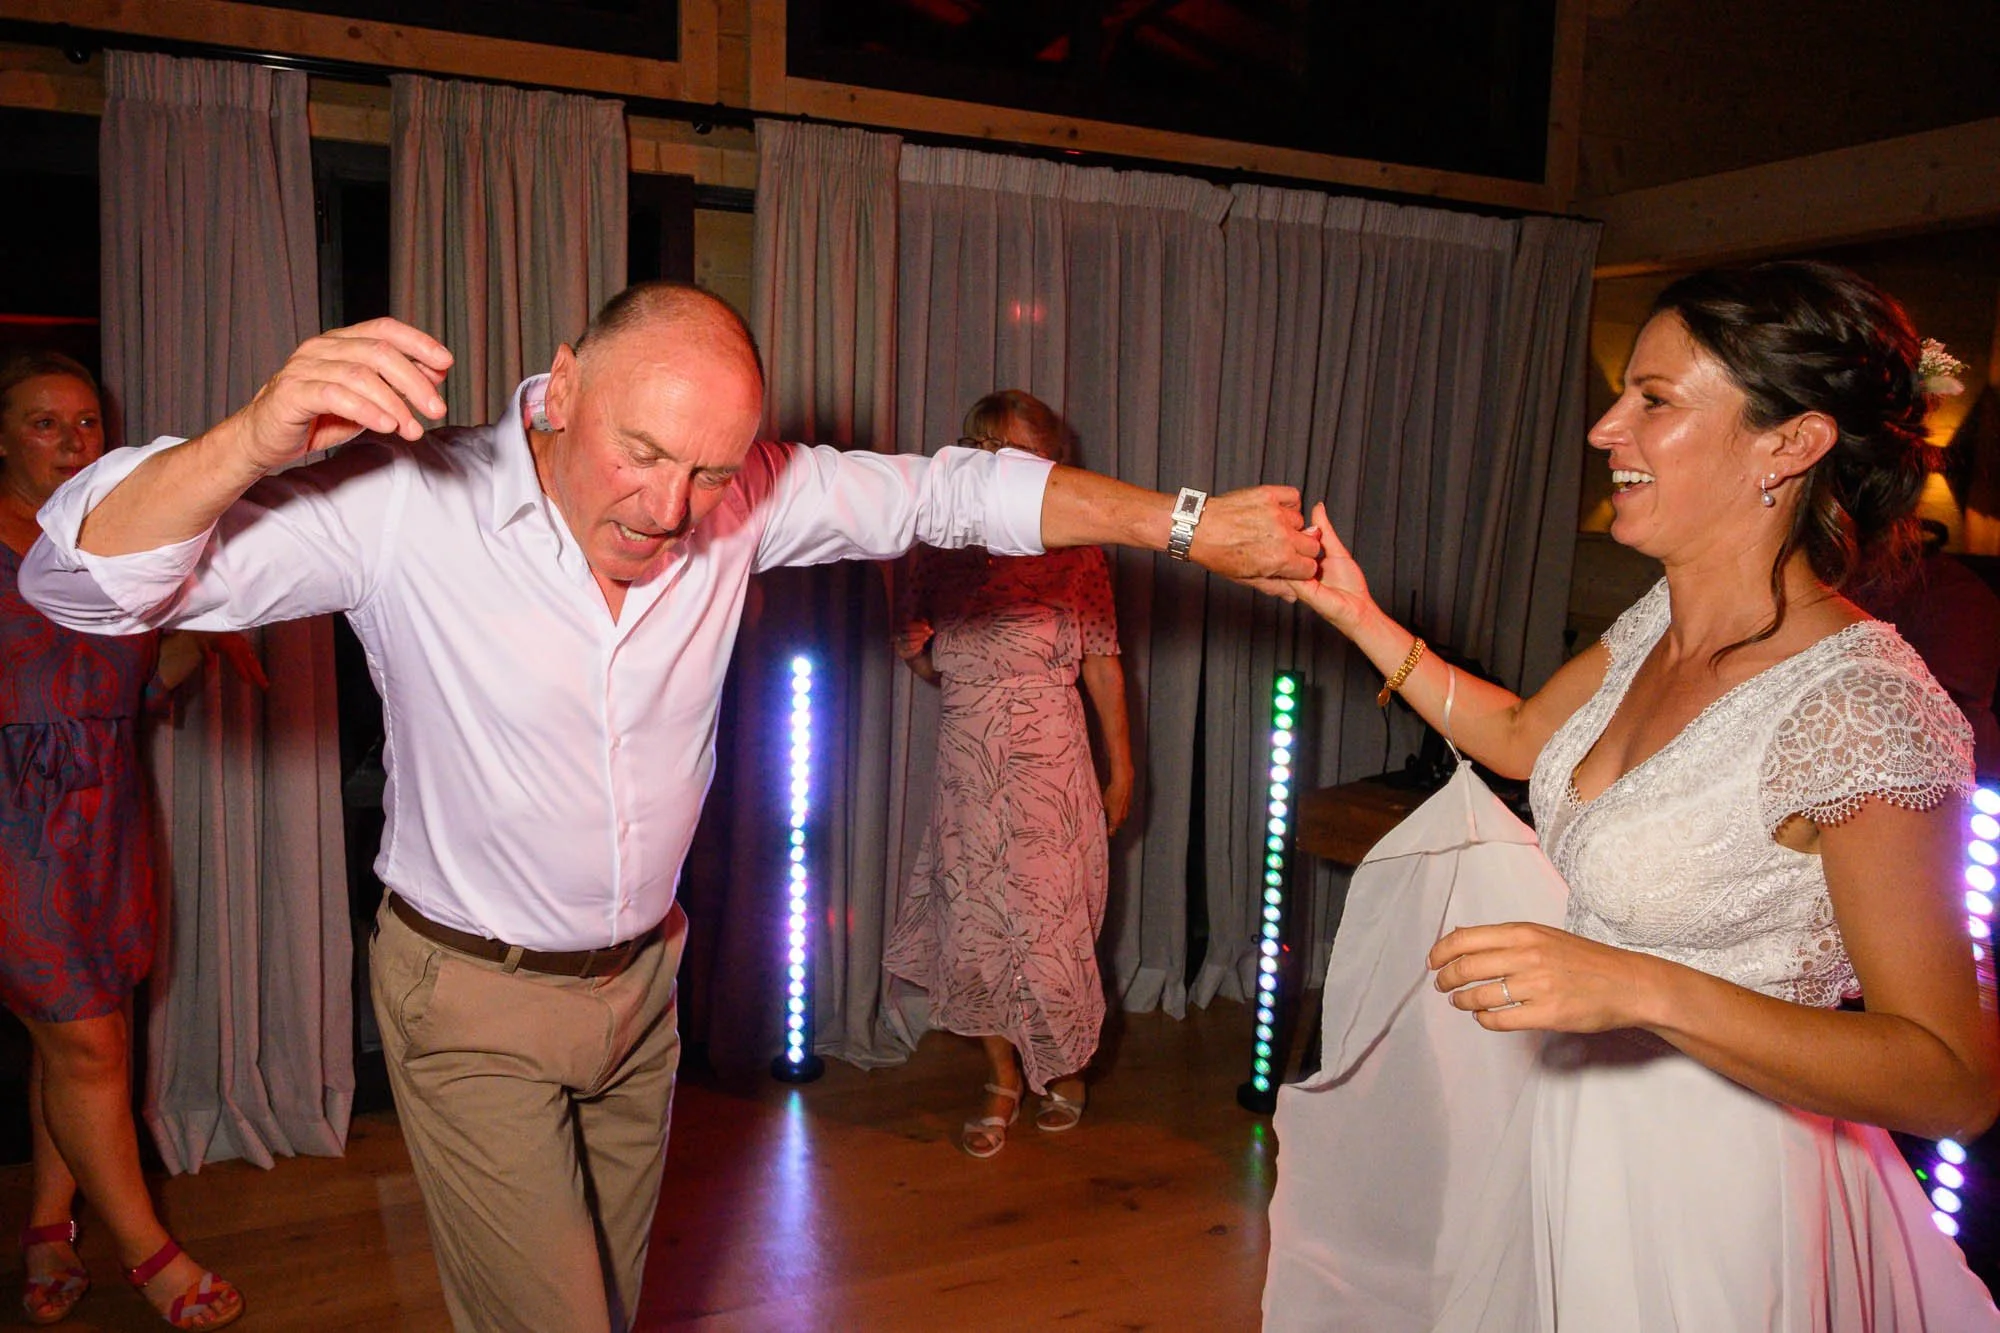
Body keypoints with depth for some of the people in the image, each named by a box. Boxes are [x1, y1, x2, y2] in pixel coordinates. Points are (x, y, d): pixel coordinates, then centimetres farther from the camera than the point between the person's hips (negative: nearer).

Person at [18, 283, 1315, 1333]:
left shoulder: (744, 497, -13)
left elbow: (950, 489, -7)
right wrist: (255, 438, -45)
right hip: (473, 1003, -4)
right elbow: (81, 582, -24)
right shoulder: (406, 503, -24)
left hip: (642, 978, 5)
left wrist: (1189, 522, -12)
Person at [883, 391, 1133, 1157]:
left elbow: (1102, 663, 3)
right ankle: (1004, 1083, 25)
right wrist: (913, 650, -8)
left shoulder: (1073, 552, -1)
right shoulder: (940, 548, 6)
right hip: (966, 757, 3)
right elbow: (927, 664, 16)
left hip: (1048, 756, -3)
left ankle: (1065, 1070, 29)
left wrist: (1121, 767, 4)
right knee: (971, 924, 6)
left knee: (1048, 920, 1)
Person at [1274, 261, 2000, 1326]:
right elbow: (1520, 738, 15)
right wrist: (1359, 617, 6)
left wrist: (1642, 989, -35)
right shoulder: (1662, 621, -3)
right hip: (1578, 1121, 7)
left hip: (1710, 1191, -7)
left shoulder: (1861, 710, -27)